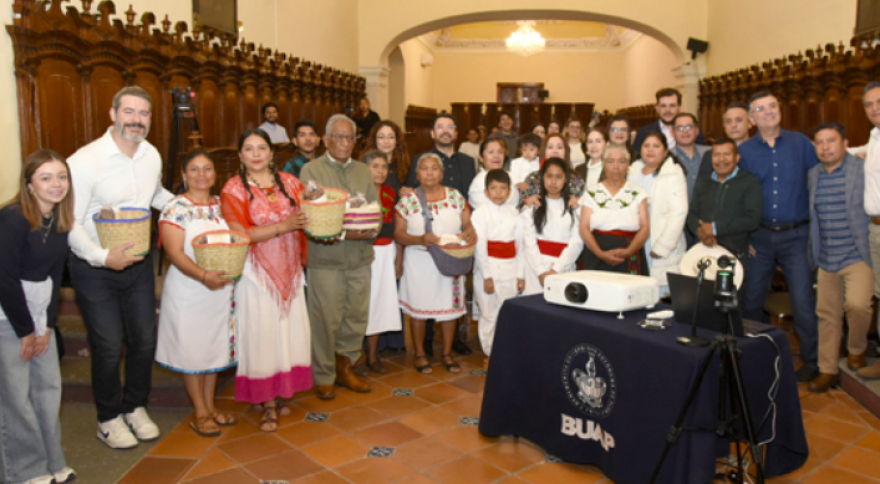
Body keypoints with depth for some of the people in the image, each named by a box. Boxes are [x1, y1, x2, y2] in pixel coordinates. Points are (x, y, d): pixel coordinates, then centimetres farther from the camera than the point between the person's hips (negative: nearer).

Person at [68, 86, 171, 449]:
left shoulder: (152, 155, 1)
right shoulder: (85, 161, -18)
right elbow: (70, 224, -18)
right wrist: (103, 257, -30)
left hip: (139, 264, 5)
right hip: (96, 269, -5)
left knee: (144, 340, 12)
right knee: (108, 347, 4)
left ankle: (135, 407, 34)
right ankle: (109, 419, 27)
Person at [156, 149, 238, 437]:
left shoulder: (221, 205, 7)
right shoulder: (175, 208, -9)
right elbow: (175, 252, -17)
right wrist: (203, 275, -31)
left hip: (221, 289, 5)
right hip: (189, 291, -5)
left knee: (215, 347, 14)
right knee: (192, 349, 5)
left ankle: (210, 405, 29)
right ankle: (200, 413, 19)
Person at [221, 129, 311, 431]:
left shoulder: (289, 182, 7)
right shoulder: (234, 189, -4)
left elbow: (306, 216, 10)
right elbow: (239, 234, -12)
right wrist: (282, 227, -21)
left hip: (289, 269, 4)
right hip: (256, 272, -4)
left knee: (289, 329, 6)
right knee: (261, 334, 0)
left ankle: (280, 392, 22)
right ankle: (267, 404, 11)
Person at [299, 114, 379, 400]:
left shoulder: (363, 171, 15)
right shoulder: (311, 170, -1)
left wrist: (370, 230, -13)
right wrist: (345, 233, -19)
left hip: (360, 258, 5)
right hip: (325, 259, -5)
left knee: (357, 315, 10)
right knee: (326, 320, 0)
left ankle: (344, 367, 29)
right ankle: (324, 377, 17)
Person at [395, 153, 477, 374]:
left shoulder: (456, 196, 4)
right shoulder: (407, 200, -3)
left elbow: (468, 223, 6)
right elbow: (398, 234, -5)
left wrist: (470, 232, -17)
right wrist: (421, 239, -22)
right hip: (419, 262, -2)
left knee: (450, 307, 8)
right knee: (419, 308, 6)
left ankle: (447, 354, 25)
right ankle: (420, 354, 24)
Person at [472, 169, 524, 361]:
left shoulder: (514, 213, 9)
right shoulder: (481, 213, -5)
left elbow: (519, 245, 10)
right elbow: (479, 246, -9)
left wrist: (521, 274, 7)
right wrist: (487, 276, -13)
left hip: (510, 271, 4)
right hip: (489, 268, -4)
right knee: (489, 315, 1)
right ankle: (490, 355, 13)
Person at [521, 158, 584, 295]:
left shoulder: (573, 207, 8)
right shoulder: (532, 206, 7)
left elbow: (577, 242, 1)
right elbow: (529, 242, 0)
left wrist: (557, 269, -9)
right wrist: (541, 272, -10)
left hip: (564, 268, 1)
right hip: (536, 267, -1)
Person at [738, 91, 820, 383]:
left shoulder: (800, 143, 2)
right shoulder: (744, 151, 2)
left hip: (795, 235, -1)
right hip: (760, 237, 1)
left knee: (803, 302, -1)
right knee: (750, 300, 7)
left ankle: (811, 361, 16)